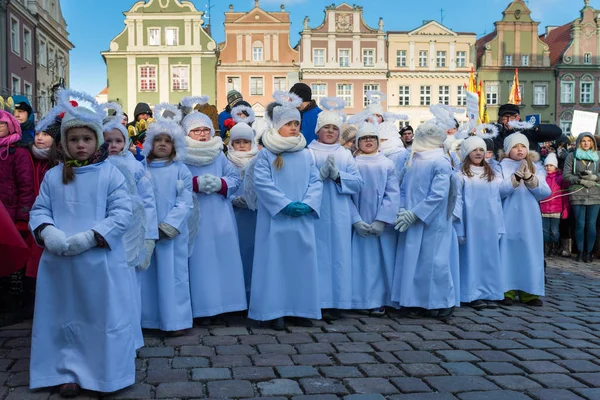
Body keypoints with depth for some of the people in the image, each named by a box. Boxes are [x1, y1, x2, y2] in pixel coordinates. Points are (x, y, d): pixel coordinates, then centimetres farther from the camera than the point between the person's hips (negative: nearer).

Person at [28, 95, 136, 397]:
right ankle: (69, 371, 27)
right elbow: (39, 210, 9)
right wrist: (47, 231, -13)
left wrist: (89, 237, -19)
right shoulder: (53, 176, 7)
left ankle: (108, 374, 21)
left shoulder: (110, 174, -3)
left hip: (101, 262, -3)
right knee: (65, 318, 13)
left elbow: (122, 214, -9)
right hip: (59, 264, 3)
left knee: (104, 317, 5)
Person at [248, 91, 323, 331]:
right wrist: (286, 204, -17)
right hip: (275, 219, -4)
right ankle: (275, 312, 7)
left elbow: (315, 182, 7)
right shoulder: (266, 154, -2)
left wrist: (307, 204, -11)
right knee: (275, 263, -1)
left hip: (302, 220, 4)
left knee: (302, 263, 7)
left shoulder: (306, 154, 11)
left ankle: (300, 310, 16)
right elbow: (262, 183, -10)